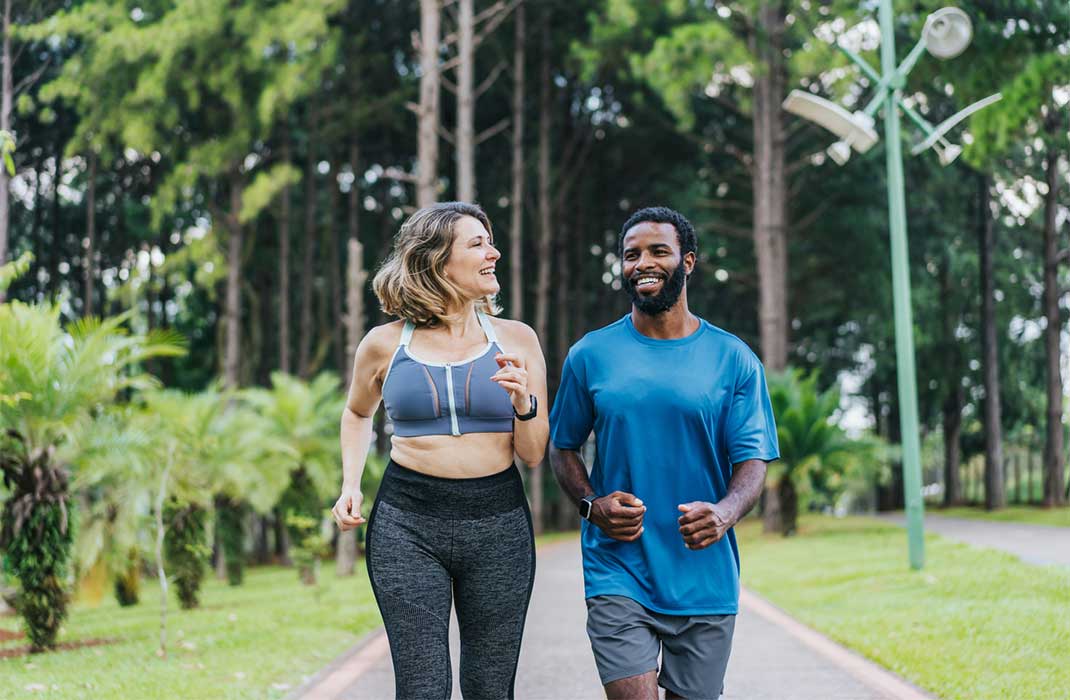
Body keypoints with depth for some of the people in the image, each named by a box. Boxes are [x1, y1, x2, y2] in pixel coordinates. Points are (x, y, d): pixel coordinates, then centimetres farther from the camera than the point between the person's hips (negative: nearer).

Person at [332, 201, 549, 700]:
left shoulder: (515, 340, 4)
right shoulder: (384, 345, 2)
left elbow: (534, 454, 5)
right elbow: (357, 414, 23)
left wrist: (523, 403, -13)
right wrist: (350, 486, 10)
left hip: (496, 524, 1)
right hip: (407, 524, -1)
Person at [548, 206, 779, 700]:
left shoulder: (732, 358, 3)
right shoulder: (591, 355, 4)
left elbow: (753, 459, 0)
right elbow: (562, 448, 11)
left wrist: (725, 512, -21)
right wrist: (592, 505, -8)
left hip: (704, 579, 1)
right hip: (617, 575, -1)